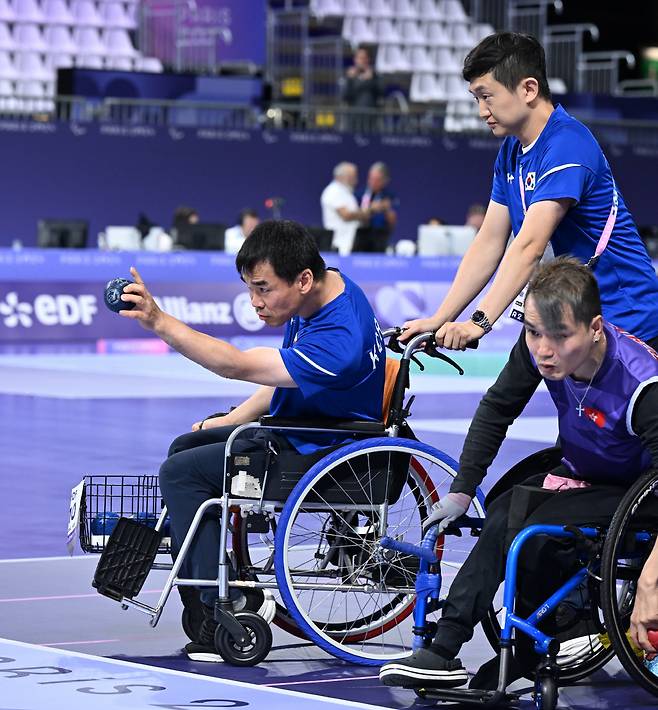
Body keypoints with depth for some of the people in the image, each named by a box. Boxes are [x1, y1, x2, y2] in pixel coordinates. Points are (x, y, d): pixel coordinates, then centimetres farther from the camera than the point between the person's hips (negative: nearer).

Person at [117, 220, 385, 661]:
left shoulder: (339, 340, -32)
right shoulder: (319, 296, -1)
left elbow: (237, 366, -32)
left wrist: (159, 322, -36)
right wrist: (231, 421, 13)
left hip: (322, 454, -11)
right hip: (295, 428, 11)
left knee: (181, 473, -14)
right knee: (186, 446, 18)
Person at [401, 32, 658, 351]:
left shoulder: (567, 145, -20)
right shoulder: (511, 152, 9)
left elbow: (530, 246, -29)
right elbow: (489, 244, 8)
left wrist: (480, 321, -35)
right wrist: (438, 320, 0)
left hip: (622, 319, -9)